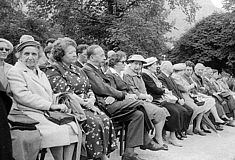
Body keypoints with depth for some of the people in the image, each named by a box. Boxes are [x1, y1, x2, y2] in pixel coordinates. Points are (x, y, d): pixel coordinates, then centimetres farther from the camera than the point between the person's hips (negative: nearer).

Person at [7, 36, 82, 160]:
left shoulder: (41, 74, 27)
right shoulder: (14, 72, 1)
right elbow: (23, 96, -13)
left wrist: (59, 105, 1)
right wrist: (51, 105, -16)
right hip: (31, 115, -7)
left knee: (73, 128, -16)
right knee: (58, 133, -26)